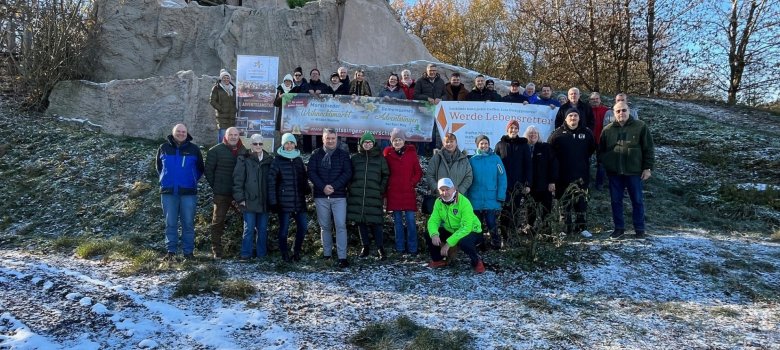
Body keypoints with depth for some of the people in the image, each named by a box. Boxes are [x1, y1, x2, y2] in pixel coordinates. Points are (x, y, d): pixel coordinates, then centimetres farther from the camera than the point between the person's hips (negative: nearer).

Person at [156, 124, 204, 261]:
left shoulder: (194, 149, 5)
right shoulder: (164, 148, 7)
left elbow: (200, 168, 14)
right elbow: (158, 166, 20)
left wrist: (192, 180, 8)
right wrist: (166, 179, 14)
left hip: (188, 192, -1)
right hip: (168, 192, 1)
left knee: (188, 223, 1)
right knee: (170, 223, 3)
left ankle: (188, 252, 8)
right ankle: (171, 251, 8)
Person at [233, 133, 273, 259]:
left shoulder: (269, 160, 9)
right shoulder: (244, 159, -1)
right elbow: (237, 179, -4)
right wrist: (240, 198, -9)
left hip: (264, 201, 4)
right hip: (249, 201, -3)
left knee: (263, 229, 10)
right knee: (249, 229, -2)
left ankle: (262, 253, 19)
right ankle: (246, 253, 8)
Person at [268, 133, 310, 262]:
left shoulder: (298, 159, 12)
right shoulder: (277, 160, -3)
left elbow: (304, 178, 19)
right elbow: (271, 182, -6)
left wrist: (307, 189, 0)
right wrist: (272, 201, -10)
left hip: (300, 202, 5)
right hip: (284, 202, -4)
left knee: (302, 227, 4)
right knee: (283, 229, 3)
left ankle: (296, 250, 23)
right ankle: (285, 254, 17)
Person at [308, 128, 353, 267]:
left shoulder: (344, 154, 5)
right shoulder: (316, 154, 7)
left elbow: (347, 173, -4)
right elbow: (311, 172, -1)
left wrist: (334, 186, -15)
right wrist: (323, 187, -15)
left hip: (339, 196, -2)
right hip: (321, 196, 2)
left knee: (341, 226, -7)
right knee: (325, 226, 9)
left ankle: (342, 257, -7)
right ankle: (327, 255, 17)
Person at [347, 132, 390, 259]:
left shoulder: (380, 158, 6)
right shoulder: (355, 158, 11)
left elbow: (385, 175, 7)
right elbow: (350, 175, 15)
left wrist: (381, 190, 0)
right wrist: (351, 188, 5)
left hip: (374, 196, -2)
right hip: (357, 196, 3)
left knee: (375, 222, -7)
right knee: (361, 221, 5)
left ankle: (380, 248, 1)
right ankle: (365, 247, 15)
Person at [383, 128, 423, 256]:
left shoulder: (411, 152, 4)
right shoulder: (388, 153, 5)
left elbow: (418, 172, 7)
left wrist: (412, 183, -3)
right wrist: (387, 186, 0)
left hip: (409, 192, -1)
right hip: (393, 192, 1)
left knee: (411, 220, -3)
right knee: (397, 221, 7)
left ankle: (412, 248, 5)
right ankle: (400, 248, 14)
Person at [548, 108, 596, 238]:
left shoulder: (586, 133, 6)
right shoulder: (558, 134, 0)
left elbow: (592, 149, 19)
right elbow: (550, 152, 3)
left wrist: (584, 160, 13)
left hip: (581, 174, 1)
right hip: (563, 175, -1)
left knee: (581, 201, 0)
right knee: (565, 202, 4)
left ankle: (581, 227, 6)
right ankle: (566, 228, 12)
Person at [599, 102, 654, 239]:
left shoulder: (640, 127, -1)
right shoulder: (608, 130, 7)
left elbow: (649, 149, -1)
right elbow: (601, 151, 14)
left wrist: (648, 168, -5)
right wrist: (605, 164, 3)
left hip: (634, 171, -3)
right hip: (614, 172, 3)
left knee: (637, 201, 6)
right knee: (615, 201, 8)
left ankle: (639, 229, 17)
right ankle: (619, 228, 20)